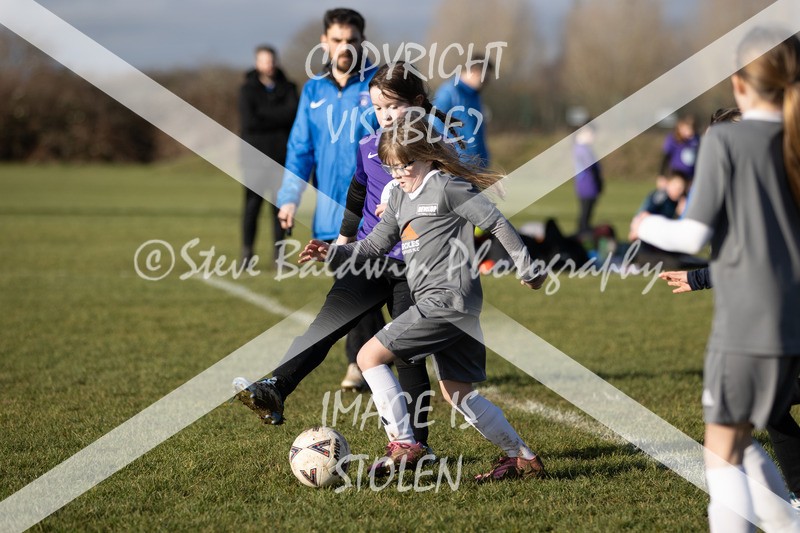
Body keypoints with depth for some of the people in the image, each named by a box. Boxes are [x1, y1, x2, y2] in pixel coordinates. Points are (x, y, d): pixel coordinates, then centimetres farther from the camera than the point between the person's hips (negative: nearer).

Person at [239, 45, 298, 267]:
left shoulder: (287, 88, 12)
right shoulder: (248, 89, 6)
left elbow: (293, 113, -5)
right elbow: (249, 122, -7)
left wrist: (264, 114, -11)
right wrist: (279, 118, -7)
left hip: (282, 155, 2)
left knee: (280, 204, 0)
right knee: (253, 203, -5)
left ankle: (278, 253, 5)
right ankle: (247, 253, -1)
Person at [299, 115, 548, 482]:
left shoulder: (446, 187, -8)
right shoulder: (400, 197, 18)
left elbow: (498, 223, -7)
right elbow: (374, 245, 21)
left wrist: (527, 270, -2)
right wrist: (332, 253, 6)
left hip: (447, 301, -9)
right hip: (449, 306, 9)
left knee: (370, 356, -10)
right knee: (458, 394, 11)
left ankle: (404, 445, -11)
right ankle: (522, 458, 15)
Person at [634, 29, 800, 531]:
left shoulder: (727, 140, -9)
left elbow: (694, 235, -10)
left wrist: (650, 227, 8)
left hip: (746, 325, -6)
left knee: (722, 455, 4)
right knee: (742, 443, 21)